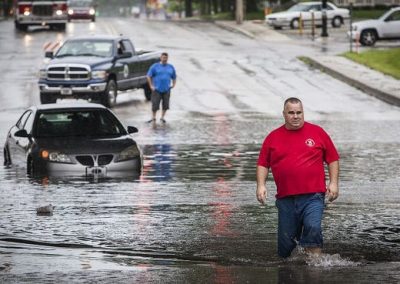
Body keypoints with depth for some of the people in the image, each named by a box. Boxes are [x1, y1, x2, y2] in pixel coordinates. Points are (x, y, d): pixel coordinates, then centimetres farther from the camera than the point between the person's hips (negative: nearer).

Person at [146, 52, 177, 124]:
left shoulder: (171, 67, 11)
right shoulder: (155, 66, 0)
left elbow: (174, 77, 21)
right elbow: (149, 76, 0)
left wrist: (173, 84, 5)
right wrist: (151, 86, -7)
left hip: (166, 90, 3)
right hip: (157, 89, -3)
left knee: (165, 105, 2)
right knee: (155, 104, -3)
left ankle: (162, 117, 18)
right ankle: (153, 117, 13)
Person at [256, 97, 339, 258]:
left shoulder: (317, 132, 8)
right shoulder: (273, 137, 11)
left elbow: (333, 159, 12)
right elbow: (263, 164, 15)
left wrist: (333, 183, 2)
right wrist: (261, 185, 0)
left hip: (313, 197, -2)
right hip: (285, 198, 2)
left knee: (313, 228, -25)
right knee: (286, 243, 4)